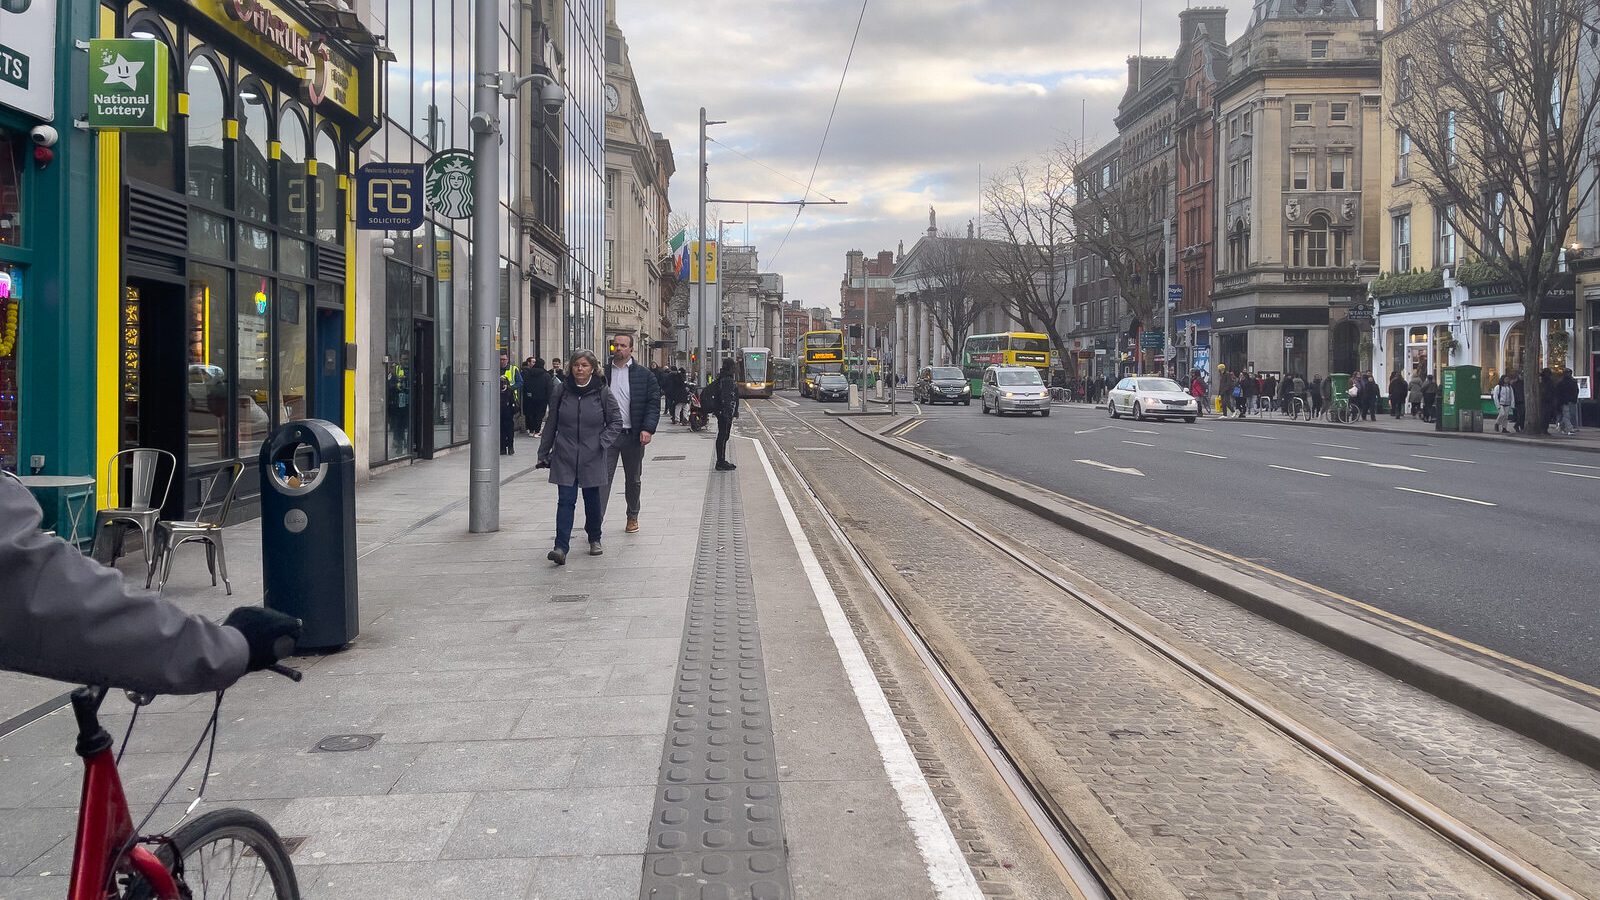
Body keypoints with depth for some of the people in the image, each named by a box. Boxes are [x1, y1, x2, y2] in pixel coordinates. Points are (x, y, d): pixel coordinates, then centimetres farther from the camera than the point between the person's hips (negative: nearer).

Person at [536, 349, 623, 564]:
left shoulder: (602, 393, -2)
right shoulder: (560, 391, 1)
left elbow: (616, 421, 5)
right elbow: (551, 424, 8)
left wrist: (603, 441, -9)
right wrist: (543, 453, 9)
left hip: (592, 458, 0)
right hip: (565, 457, 0)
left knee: (592, 500, 12)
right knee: (566, 501, -8)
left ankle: (594, 539, 33)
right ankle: (561, 547, -13)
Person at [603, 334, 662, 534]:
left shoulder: (644, 375, 2)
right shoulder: (602, 373, 4)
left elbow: (654, 403, -1)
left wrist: (648, 429, -13)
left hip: (633, 435, 0)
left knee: (633, 480, 14)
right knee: (603, 478, -8)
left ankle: (632, 517, 30)